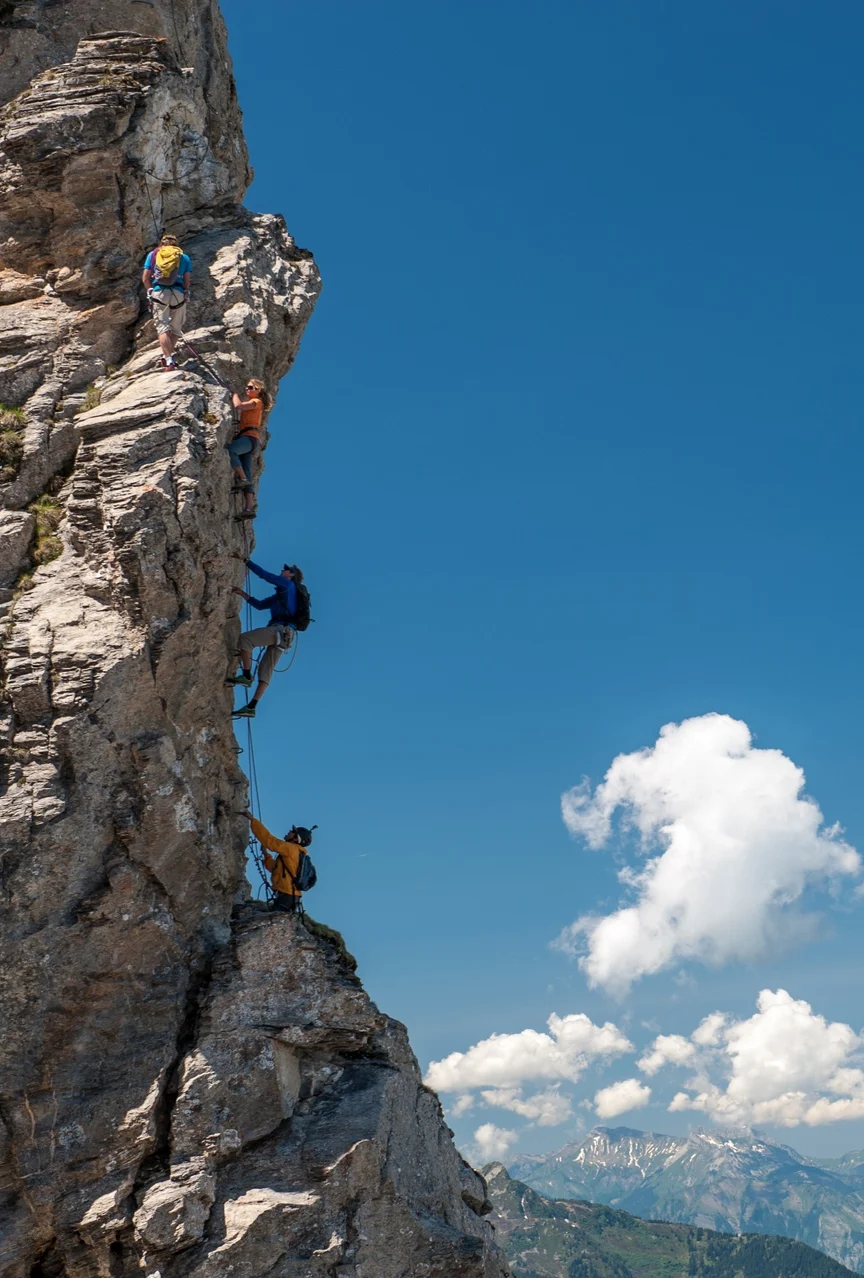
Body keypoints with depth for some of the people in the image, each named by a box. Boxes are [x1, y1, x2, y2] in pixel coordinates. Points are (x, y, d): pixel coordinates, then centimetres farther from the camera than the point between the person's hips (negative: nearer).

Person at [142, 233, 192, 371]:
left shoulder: (152, 255, 16)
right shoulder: (184, 257, 15)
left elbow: (145, 278, 10)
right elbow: (187, 281, 9)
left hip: (159, 293, 0)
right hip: (178, 294, 0)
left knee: (162, 328, -4)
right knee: (176, 328, 14)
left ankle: (169, 360, -18)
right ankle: (168, 355, 7)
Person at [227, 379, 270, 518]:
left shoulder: (256, 402, 3)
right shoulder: (250, 404, 30)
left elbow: (238, 405, -11)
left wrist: (235, 392, 3)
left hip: (250, 437, -9)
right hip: (247, 439, 9)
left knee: (229, 449, -34)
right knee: (247, 475, -5)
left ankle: (243, 479, -34)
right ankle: (249, 508, -17)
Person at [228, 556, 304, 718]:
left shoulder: (288, 584, 8)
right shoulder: (281, 594, 32)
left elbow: (264, 574, 2)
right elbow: (260, 604, 31)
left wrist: (245, 560, 7)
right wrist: (243, 594, 25)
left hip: (280, 629, -9)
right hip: (283, 634, 9)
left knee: (244, 638, -17)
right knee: (265, 670, 1)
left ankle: (246, 676, -17)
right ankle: (251, 707, -5)